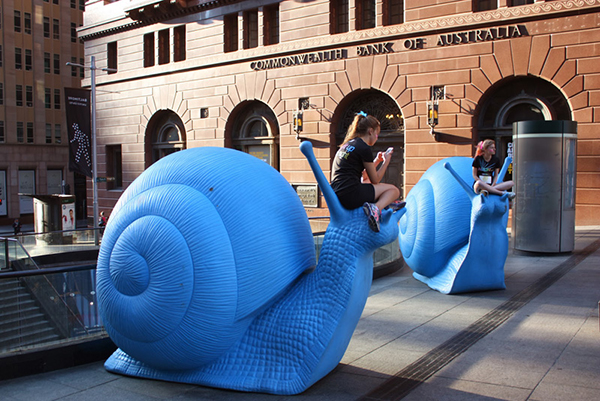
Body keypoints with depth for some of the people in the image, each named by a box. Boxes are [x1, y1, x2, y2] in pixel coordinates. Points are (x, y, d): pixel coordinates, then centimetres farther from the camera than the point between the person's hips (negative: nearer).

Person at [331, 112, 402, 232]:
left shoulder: (347, 144, 19)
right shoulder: (364, 148, -8)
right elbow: (375, 180, 0)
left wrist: (377, 160, 31)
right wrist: (386, 161, 11)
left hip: (337, 195, 10)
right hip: (350, 195, -10)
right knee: (393, 190, 1)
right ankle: (376, 208, -22)